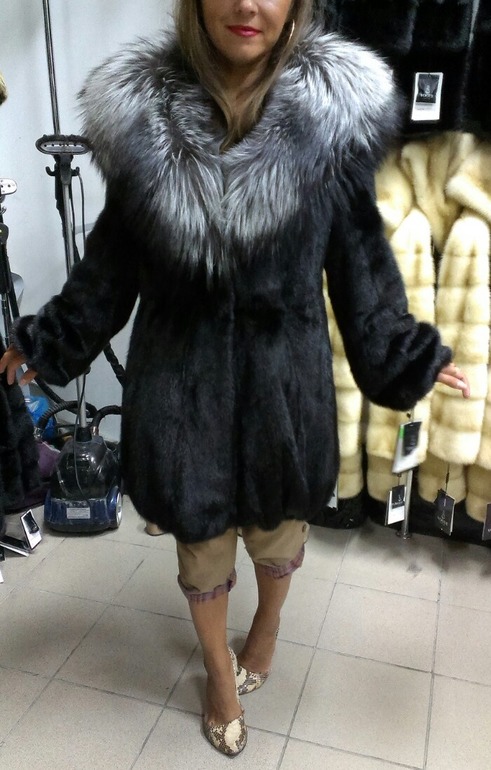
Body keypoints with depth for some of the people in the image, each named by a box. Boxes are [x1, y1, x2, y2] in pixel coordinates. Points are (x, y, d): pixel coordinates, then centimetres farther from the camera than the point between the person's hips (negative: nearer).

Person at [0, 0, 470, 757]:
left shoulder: (336, 107, -9)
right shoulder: (139, 108, -6)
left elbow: (359, 255, -2)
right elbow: (114, 253, 2)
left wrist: (406, 353, -4)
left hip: (284, 376, 0)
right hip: (179, 377, 1)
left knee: (277, 522, 22)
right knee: (200, 537, 18)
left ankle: (267, 628, 58)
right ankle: (220, 671, 50)